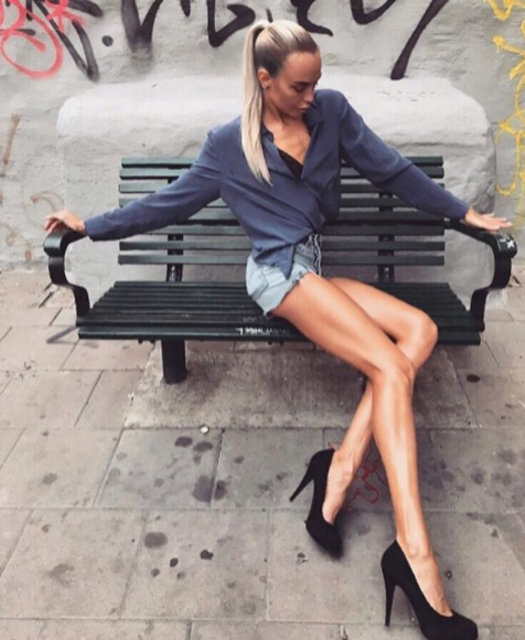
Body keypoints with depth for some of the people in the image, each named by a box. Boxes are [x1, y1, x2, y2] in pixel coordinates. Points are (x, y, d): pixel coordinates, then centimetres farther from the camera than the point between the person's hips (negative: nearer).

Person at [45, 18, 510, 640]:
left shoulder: (331, 110, 9)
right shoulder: (228, 143, 1)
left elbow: (391, 168, 13)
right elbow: (170, 202, 10)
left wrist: (463, 211, 15)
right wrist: (93, 225, 13)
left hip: (318, 269, 6)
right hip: (279, 270, -6)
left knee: (420, 330, -20)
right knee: (391, 366, -25)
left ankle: (342, 463, -22)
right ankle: (415, 555, -32)